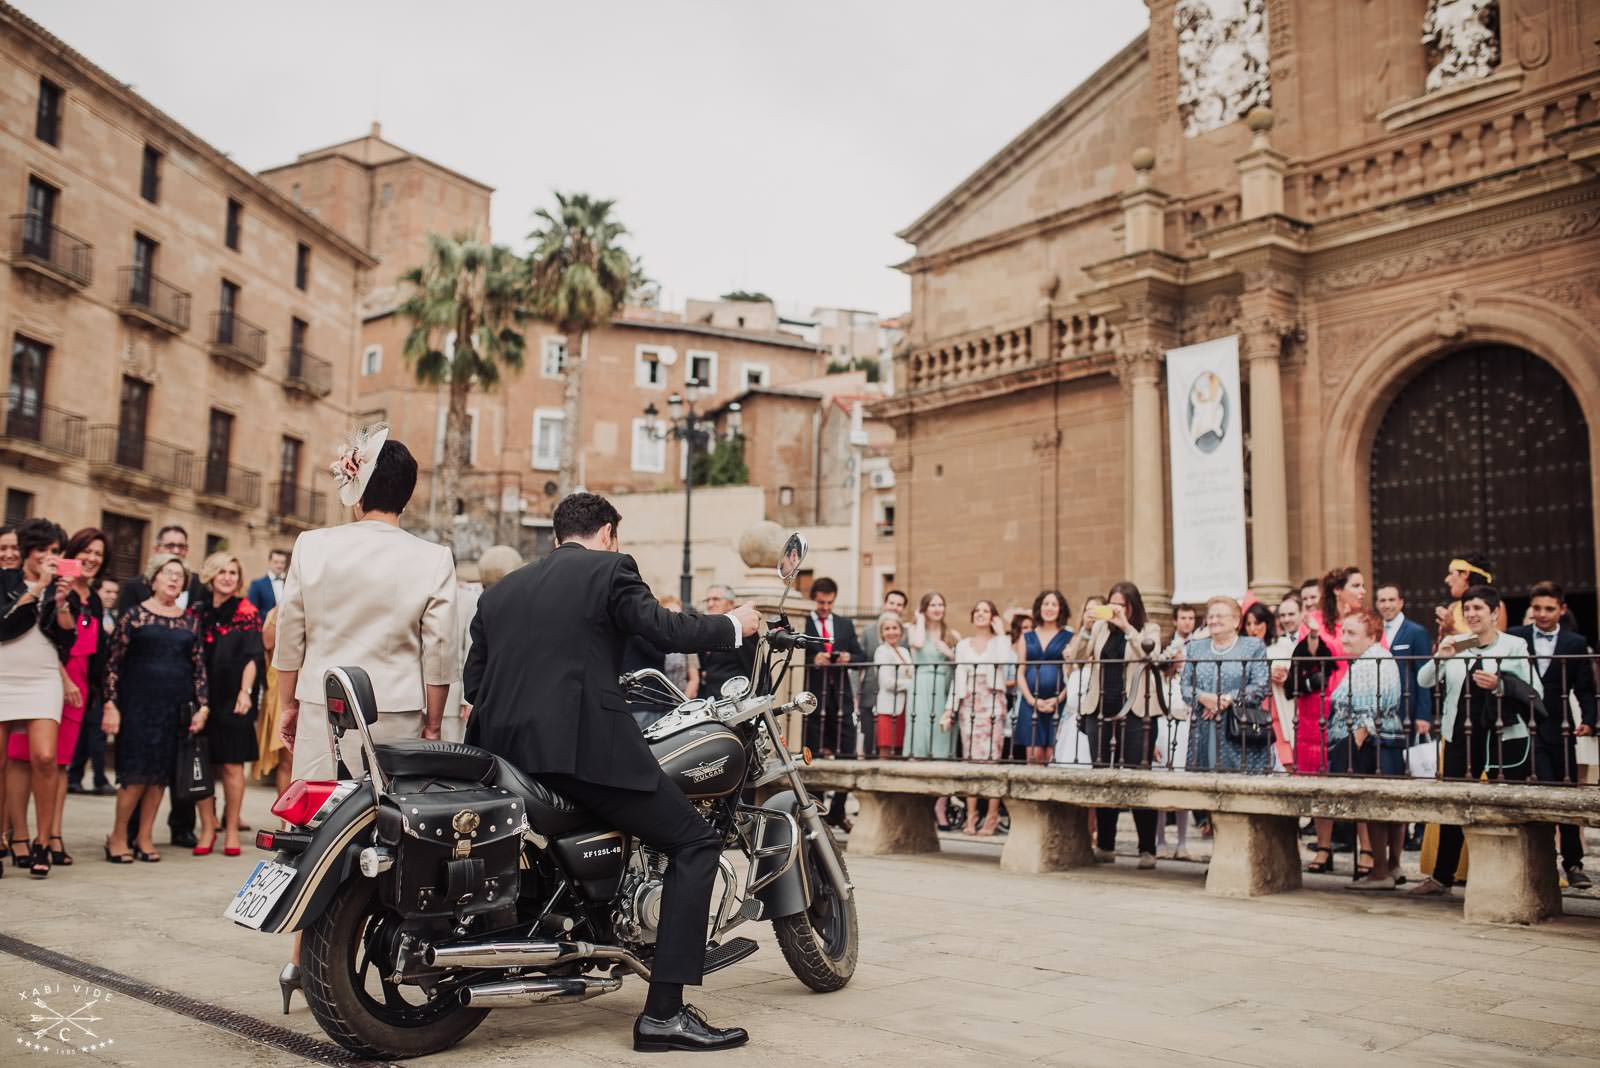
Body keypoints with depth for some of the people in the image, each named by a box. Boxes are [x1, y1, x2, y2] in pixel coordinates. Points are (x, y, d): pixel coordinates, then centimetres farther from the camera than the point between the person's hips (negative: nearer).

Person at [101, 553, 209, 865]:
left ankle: (144, 837, 13)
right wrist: (110, 705, -7)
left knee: (160, 774, 4)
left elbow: (199, 666, 11)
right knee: (136, 772, -7)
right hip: (138, 704, -3)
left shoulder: (191, 620, 11)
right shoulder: (134, 615, 1)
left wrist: (202, 706, 4)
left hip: (176, 707, 3)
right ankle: (118, 836, 7)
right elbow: (114, 663, -1)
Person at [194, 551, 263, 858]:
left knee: (231, 765, -1)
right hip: (202, 697, 3)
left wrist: (245, 692, -19)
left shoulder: (247, 613, 2)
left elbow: (252, 656, -5)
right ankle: (207, 828, 11)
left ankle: (231, 829, 9)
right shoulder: (198, 612, 11)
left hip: (233, 700, -3)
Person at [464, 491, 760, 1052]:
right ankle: (663, 1013, -6)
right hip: (584, 745, -7)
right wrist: (734, 625, 6)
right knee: (696, 842, 0)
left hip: (503, 749, 7)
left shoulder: (500, 591, 20)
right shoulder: (609, 569, 2)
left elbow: (473, 680, 18)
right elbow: (662, 627, -9)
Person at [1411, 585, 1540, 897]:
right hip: (1461, 735, 3)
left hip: (1505, 737, -3)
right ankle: (1441, 876, 16)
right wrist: (1439, 658, -14)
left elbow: (1536, 694, -5)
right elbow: (1424, 681, 3)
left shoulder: (1515, 646, -1)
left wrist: (1500, 686, -20)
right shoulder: (1453, 644, 8)